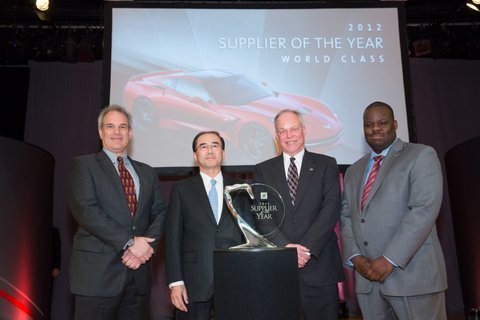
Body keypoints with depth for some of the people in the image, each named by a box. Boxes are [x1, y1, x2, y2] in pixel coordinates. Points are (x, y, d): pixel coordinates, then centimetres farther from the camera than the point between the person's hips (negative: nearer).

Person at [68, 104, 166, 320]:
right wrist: (129, 242, -16)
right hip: (98, 271, -4)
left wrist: (147, 244, -9)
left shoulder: (147, 172, 17)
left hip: (138, 272, 4)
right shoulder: (84, 165, 3)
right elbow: (85, 209, -11)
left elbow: (159, 213, 11)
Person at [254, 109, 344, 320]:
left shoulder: (326, 165, 6)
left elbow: (331, 208, -5)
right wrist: (286, 247, -13)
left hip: (319, 265, -1)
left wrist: (307, 247, -14)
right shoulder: (263, 170, 9)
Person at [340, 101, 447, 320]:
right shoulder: (354, 171, 16)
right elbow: (346, 217, 13)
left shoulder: (421, 155, -2)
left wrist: (390, 259, -17)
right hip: (367, 278, 5)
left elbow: (424, 209, -13)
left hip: (412, 274, -4)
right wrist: (355, 257, -4)